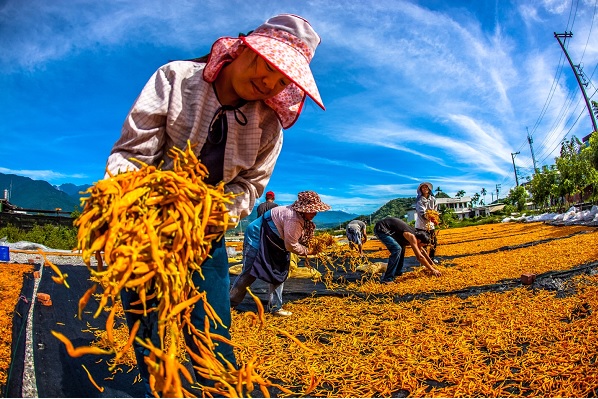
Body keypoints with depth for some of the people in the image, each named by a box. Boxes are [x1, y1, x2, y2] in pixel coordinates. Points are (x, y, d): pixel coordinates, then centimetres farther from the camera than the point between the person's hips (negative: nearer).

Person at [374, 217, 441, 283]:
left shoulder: (415, 233, 9)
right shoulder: (412, 237, -19)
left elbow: (422, 250, 25)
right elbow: (420, 257, -20)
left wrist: (431, 264, 31)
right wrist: (432, 270, -12)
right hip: (381, 229, -11)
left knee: (401, 248, 19)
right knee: (397, 249, -22)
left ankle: (397, 272, 26)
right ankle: (387, 279, -18)